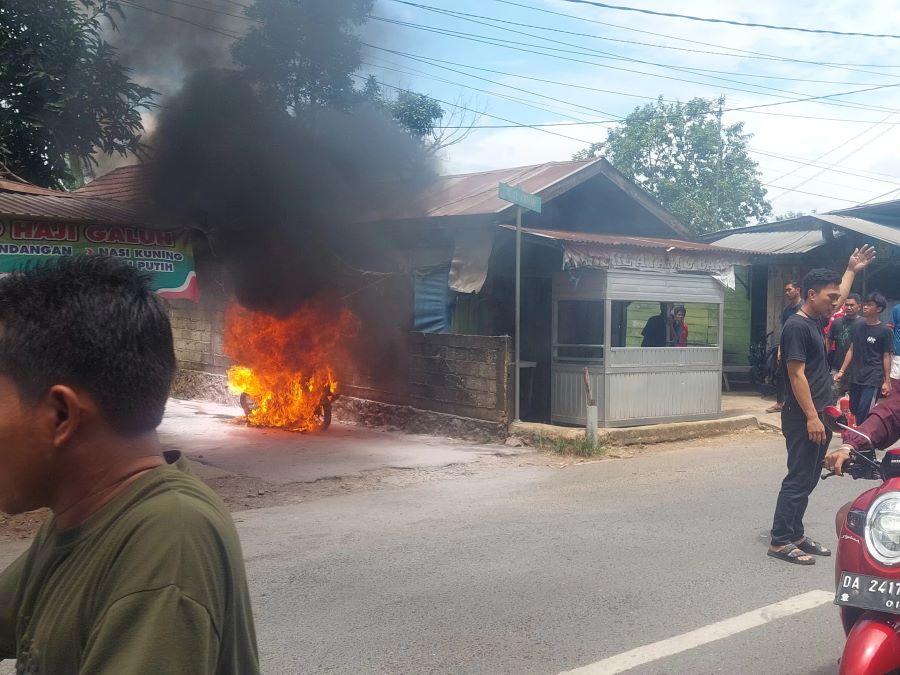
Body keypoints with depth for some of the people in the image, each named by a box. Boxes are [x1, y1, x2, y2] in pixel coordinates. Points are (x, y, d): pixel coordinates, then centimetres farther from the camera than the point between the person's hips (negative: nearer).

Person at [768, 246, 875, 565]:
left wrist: (852, 270, 37)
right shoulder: (796, 326, -15)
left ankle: (795, 535, 20)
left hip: (817, 415, 10)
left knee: (808, 479, 13)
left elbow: (839, 300, 37)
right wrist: (811, 417, -22)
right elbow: (796, 375, -20)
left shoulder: (815, 321, 13)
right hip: (803, 418, -10)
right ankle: (779, 541, -2)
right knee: (799, 479, -7)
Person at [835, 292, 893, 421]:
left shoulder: (885, 331, -6)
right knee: (854, 411, 9)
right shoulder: (857, 327, 9)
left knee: (864, 414, -10)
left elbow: (886, 357, -5)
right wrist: (842, 371, 10)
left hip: (873, 378, -5)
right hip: (855, 377, 5)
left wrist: (887, 381, -6)